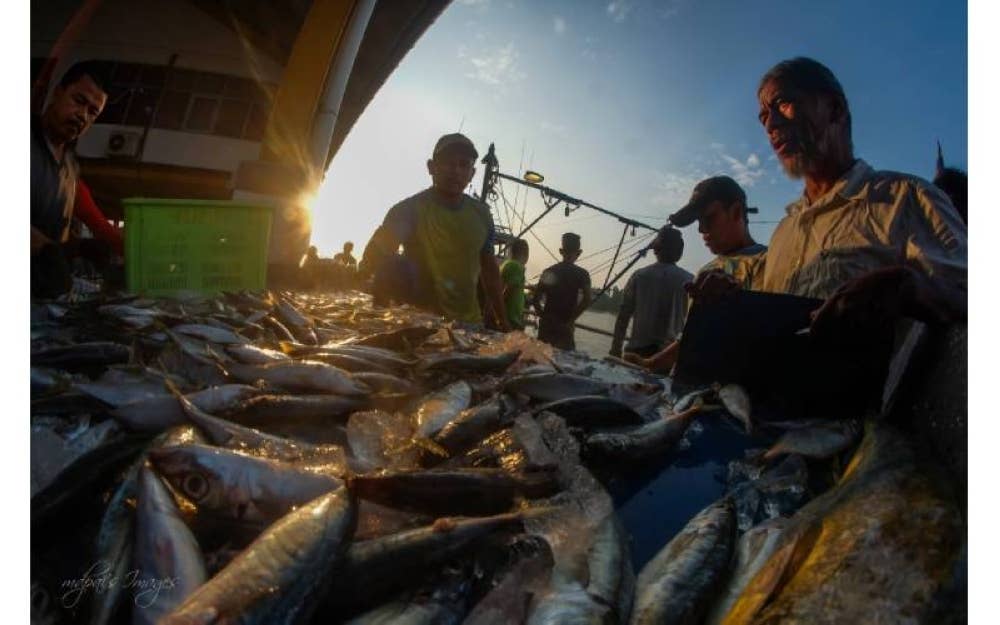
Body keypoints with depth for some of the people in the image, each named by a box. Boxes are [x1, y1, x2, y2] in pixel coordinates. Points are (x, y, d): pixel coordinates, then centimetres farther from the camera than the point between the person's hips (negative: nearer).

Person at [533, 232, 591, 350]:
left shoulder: (548, 271, 5)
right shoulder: (582, 274, -4)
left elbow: (536, 298, 1)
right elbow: (586, 300, -16)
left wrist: (542, 316, 9)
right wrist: (571, 320, -11)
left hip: (546, 323, 3)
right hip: (565, 325, -3)